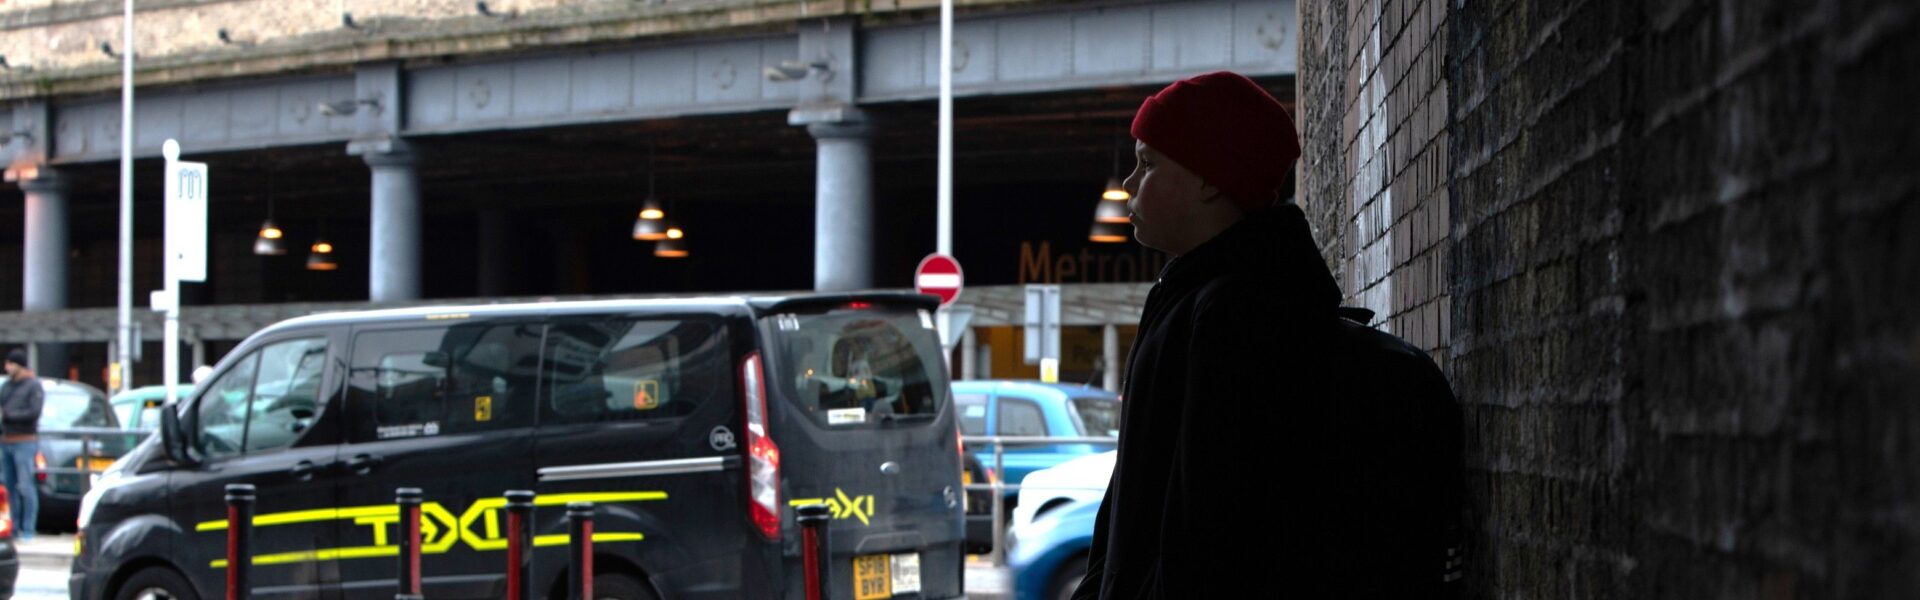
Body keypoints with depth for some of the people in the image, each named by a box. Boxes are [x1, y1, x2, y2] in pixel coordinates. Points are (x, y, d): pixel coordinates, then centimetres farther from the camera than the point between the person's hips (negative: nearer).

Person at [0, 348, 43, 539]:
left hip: (25, 442, -6)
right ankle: (16, 528, 9)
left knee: (25, 486, -10)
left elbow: (34, 412, -16)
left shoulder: (34, 386, -6)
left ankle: (28, 530, -8)